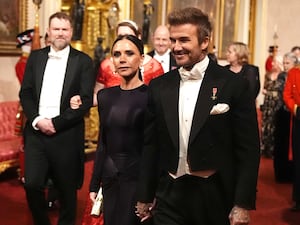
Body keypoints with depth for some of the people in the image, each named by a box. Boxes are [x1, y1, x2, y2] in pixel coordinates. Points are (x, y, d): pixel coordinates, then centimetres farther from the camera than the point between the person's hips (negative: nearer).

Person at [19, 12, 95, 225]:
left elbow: (86, 100, -7)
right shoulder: (35, 57, 10)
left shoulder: (83, 61, -1)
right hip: (36, 132, 3)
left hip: (66, 134, -2)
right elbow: (25, 93, 7)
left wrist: (56, 123, -13)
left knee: (67, 189, 8)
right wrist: (37, 120, -9)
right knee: (32, 184, -1)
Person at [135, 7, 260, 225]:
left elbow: (248, 150, -7)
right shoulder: (159, 86, 3)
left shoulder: (235, 85, -8)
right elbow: (150, 145, 7)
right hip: (169, 197, 3)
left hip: (216, 197, -2)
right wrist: (145, 196, 9)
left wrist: (243, 204, -10)